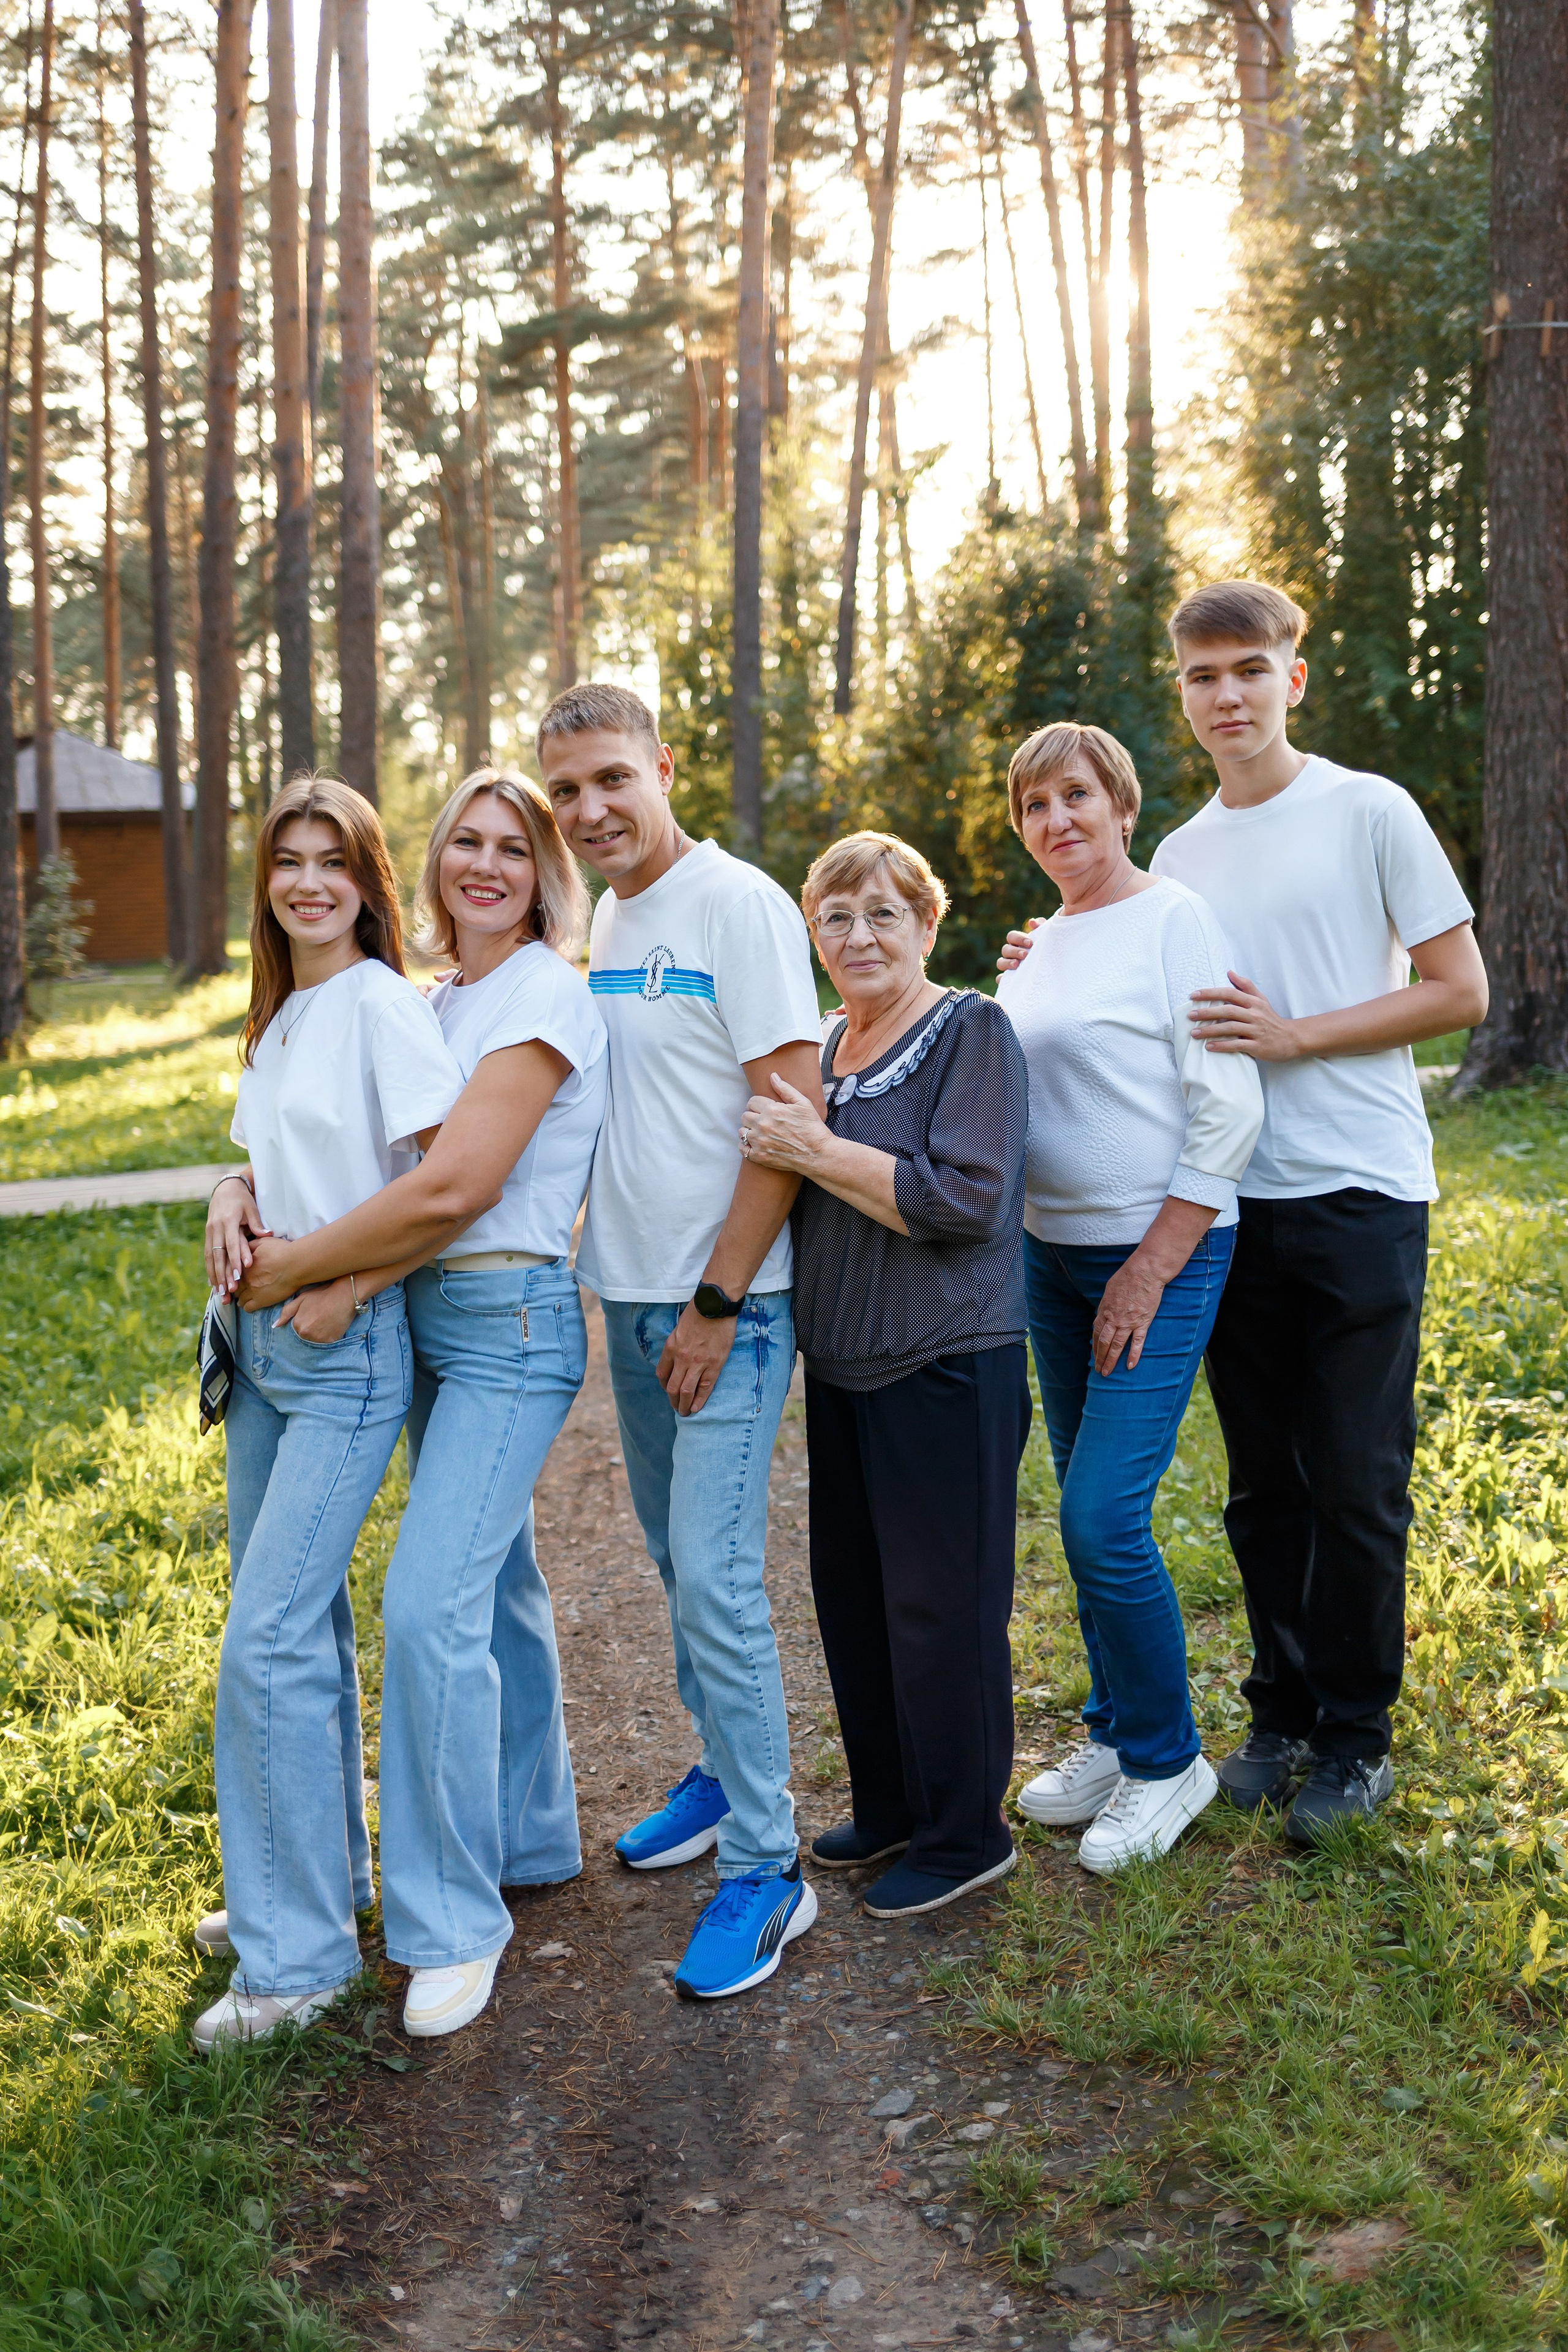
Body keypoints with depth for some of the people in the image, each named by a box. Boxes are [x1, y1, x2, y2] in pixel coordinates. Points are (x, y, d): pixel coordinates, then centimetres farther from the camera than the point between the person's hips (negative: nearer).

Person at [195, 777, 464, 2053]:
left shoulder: (384, 1004, -11)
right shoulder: (278, 1015, 15)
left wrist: (344, 1286, -17)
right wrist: (232, 1199, 0)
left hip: (349, 1350, -8)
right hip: (264, 1338, 8)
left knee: (268, 1642, -11)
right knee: (301, 1619, 15)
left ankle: (298, 1957, -1)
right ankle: (322, 1869, 31)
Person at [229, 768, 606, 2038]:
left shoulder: (544, 997, -14)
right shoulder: (440, 1000, 12)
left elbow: (457, 1189, -21)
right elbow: (425, 1183, 8)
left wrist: (297, 1267, -15)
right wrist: (355, 1274, -13)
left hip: (512, 1324, -9)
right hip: (433, 1320, 9)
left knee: (433, 1600, -13)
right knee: (493, 1582, 18)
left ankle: (456, 1920, -2)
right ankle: (530, 1837, 34)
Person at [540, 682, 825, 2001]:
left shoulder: (740, 905, -13)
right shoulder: (605, 919, 11)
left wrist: (717, 1304, -16)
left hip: (729, 1303, -8)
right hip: (633, 1295, 8)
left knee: (715, 1579, -10)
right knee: (676, 1560, 17)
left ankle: (765, 1868, 1)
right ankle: (725, 1774, 34)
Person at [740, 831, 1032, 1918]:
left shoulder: (972, 1031, -10)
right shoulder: (821, 1045, 11)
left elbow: (965, 1199, -21)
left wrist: (815, 1150, -21)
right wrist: (777, 1139, 2)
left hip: (948, 1369, -8)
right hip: (840, 1368, 8)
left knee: (940, 1603, -1)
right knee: (850, 1590, 16)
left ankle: (965, 1835, 15)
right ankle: (890, 1808, 32)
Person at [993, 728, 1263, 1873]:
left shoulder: (1175, 919, -10)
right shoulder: (1037, 945, 13)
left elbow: (1230, 1110, -15)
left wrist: (1151, 1270, -17)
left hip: (1164, 1255, -7)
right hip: (1054, 1256, 7)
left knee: (1104, 1517, -11)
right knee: (1087, 1514, 11)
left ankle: (1168, 1762, 7)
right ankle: (1116, 1738, 26)